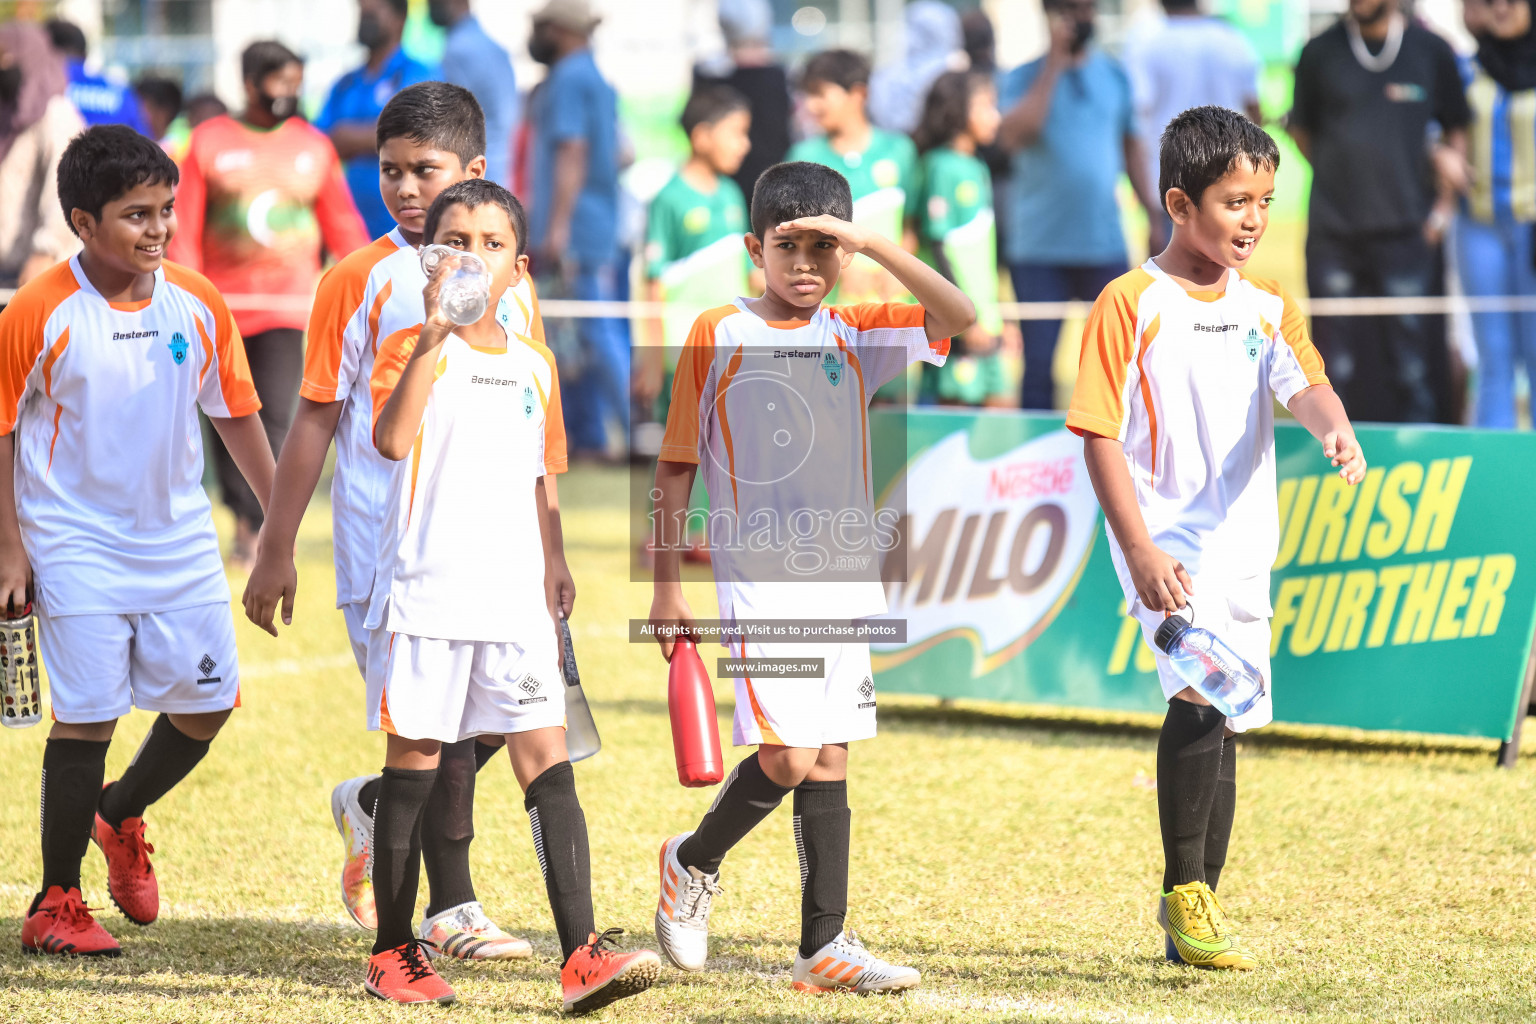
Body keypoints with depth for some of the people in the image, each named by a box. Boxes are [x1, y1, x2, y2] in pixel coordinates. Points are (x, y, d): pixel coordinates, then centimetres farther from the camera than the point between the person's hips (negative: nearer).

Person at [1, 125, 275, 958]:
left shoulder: (198, 304, -1)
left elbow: (235, 414, 10)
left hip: (180, 539, 5)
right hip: (77, 544, -5)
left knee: (208, 702, 6)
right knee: (87, 715, -7)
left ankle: (119, 814, 35)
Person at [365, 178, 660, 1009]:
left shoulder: (534, 366, 13)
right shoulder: (411, 351, -3)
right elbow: (392, 441, -23)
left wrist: (550, 582, 19)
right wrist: (433, 338, -28)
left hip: (514, 600, 4)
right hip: (426, 597, -4)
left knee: (547, 760, -6)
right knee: (414, 763, 4)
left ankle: (581, 956, -13)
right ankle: (393, 953, 16)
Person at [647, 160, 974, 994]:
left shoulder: (855, 337, 7)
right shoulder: (719, 336, -1)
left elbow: (957, 318, -9)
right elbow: (675, 466, 2)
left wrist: (868, 243, -16)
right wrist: (666, 585, -1)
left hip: (846, 578, 4)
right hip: (758, 578, -4)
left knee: (830, 759, 6)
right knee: (787, 758, -12)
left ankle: (824, 946, 10)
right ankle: (694, 862, 14)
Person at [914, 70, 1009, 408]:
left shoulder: (978, 168, 15)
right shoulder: (941, 167, -11)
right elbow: (937, 247, -15)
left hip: (983, 320, 9)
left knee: (1001, 405, 6)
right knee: (955, 403, -5)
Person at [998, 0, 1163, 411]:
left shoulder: (1114, 75, 9)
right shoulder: (1022, 79, -1)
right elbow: (1013, 136, -20)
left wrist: (1154, 215, 13)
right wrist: (1055, 62, -17)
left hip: (1104, 244, 3)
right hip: (1039, 251, -3)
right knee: (1038, 364, -1)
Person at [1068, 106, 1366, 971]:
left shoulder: (1269, 307, 8)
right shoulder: (1131, 305, -7)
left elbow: (1303, 381, -9)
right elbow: (1100, 434, -9)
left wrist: (1336, 429, -34)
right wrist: (1140, 550, -17)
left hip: (1244, 543, 6)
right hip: (1166, 544, -6)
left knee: (1221, 722, 14)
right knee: (1203, 690, -25)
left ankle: (1198, 908, 28)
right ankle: (1185, 889, -15)